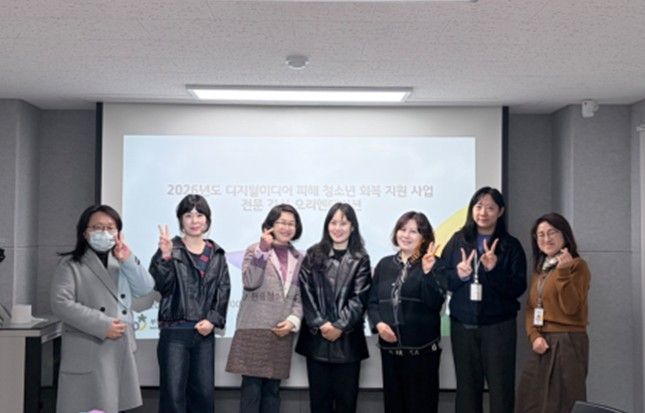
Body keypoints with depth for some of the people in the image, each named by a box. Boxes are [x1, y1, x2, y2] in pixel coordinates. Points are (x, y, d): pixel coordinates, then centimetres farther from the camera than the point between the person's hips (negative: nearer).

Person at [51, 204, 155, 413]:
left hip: (121, 349, 6)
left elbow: (145, 289, 5)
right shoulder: (71, 264, -4)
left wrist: (128, 261, -8)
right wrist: (102, 325, -18)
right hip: (88, 353, -6)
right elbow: (61, 304, -15)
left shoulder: (122, 261, 16)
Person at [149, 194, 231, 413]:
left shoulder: (216, 254, 10)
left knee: (204, 394, 8)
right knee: (173, 394, -2)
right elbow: (162, 286, -12)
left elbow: (223, 291, 8)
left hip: (205, 332, 4)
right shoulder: (171, 249, -1)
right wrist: (166, 256, -25)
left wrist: (213, 320, -6)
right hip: (175, 331, -4)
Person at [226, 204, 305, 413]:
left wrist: (293, 320, -5)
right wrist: (263, 249, -15)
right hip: (254, 330, -3)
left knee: (272, 389, 9)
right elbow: (250, 282, -13)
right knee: (251, 388, -4)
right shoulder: (255, 250, 3)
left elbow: (300, 296, 11)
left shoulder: (300, 259, 13)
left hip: (282, 333, 4)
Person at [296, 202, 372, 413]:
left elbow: (359, 298, -5)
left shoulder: (360, 259, 3)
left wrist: (340, 326, -14)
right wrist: (320, 324, -11)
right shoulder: (313, 255, 6)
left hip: (348, 338, -1)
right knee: (319, 396, 7)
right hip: (317, 337, 1)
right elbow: (306, 293, -1)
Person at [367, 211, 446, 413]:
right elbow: (372, 301, 11)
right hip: (390, 346, 4)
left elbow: (435, 303, -13)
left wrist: (427, 272, -24)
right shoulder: (384, 264, 10)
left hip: (422, 347, -3)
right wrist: (378, 323, -6)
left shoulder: (434, 264, -1)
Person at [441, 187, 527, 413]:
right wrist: (459, 275, -15)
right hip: (462, 325, 2)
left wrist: (494, 269, -20)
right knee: (467, 386, 8)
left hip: (498, 326, -2)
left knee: (500, 386, 0)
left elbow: (518, 288, -6)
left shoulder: (511, 245, 0)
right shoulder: (458, 240, 5)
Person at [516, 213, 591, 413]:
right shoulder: (539, 268, 16)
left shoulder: (577, 265, -5)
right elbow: (530, 307, 12)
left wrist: (563, 272, -23)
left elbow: (570, 307, -15)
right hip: (542, 344, 7)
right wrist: (534, 336, -4)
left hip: (567, 342, -7)